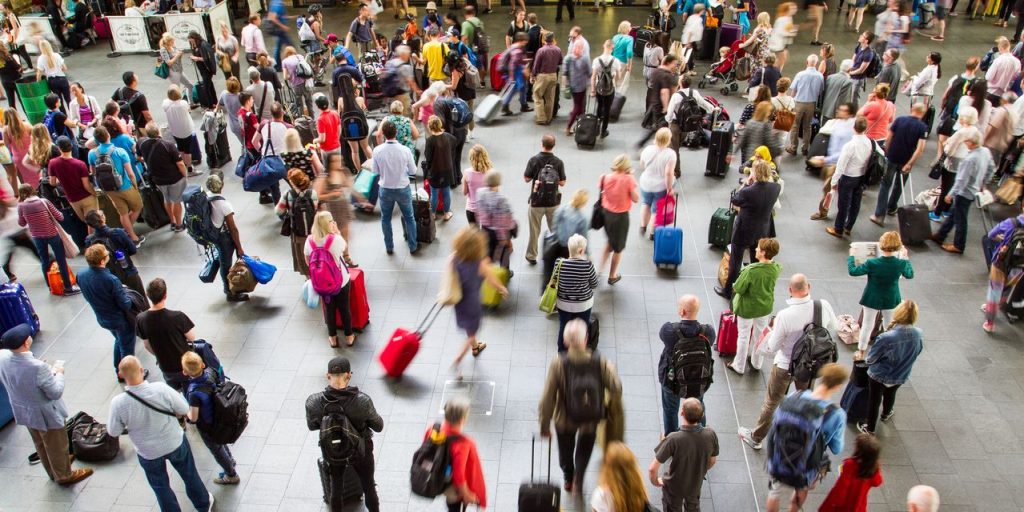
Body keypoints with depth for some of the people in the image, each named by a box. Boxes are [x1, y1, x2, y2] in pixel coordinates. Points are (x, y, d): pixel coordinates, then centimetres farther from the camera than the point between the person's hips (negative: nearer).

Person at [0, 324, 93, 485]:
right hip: (45, 413, -7)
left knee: (40, 444, 30)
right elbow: (56, 393, -26)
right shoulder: (37, 367, -39)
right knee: (57, 446, 19)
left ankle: (53, 472, 52)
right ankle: (64, 475, 41)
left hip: (23, 410, 7)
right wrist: (59, 373, -9)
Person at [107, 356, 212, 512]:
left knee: (160, 486, 25)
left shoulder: (118, 403, -28)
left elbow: (113, 432, -11)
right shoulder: (161, 389, -30)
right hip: (175, 443, 1)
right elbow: (184, 410, -16)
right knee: (189, 475, 26)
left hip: (148, 453, -1)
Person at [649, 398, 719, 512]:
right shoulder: (710, 435, -27)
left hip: (674, 486, -3)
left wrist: (655, 481, -10)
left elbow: (652, 469, -32)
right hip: (696, 484, 3)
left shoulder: (673, 439, -38)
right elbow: (712, 461, -6)